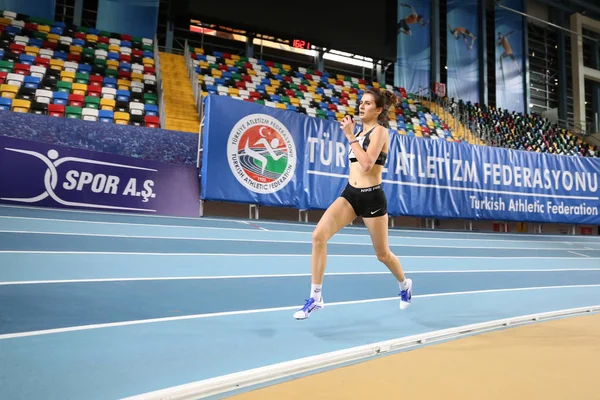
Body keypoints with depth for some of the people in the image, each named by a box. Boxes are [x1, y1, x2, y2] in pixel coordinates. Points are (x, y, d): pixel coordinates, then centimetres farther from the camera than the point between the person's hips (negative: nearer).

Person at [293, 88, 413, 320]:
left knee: (382, 253, 11)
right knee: (319, 235, -16)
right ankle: (316, 297, -7)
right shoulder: (361, 131, 13)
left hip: (371, 196, -6)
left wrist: (350, 136, -20)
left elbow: (367, 163, -24)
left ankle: (405, 285, 44)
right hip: (350, 193, 6)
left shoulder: (379, 131, -8)